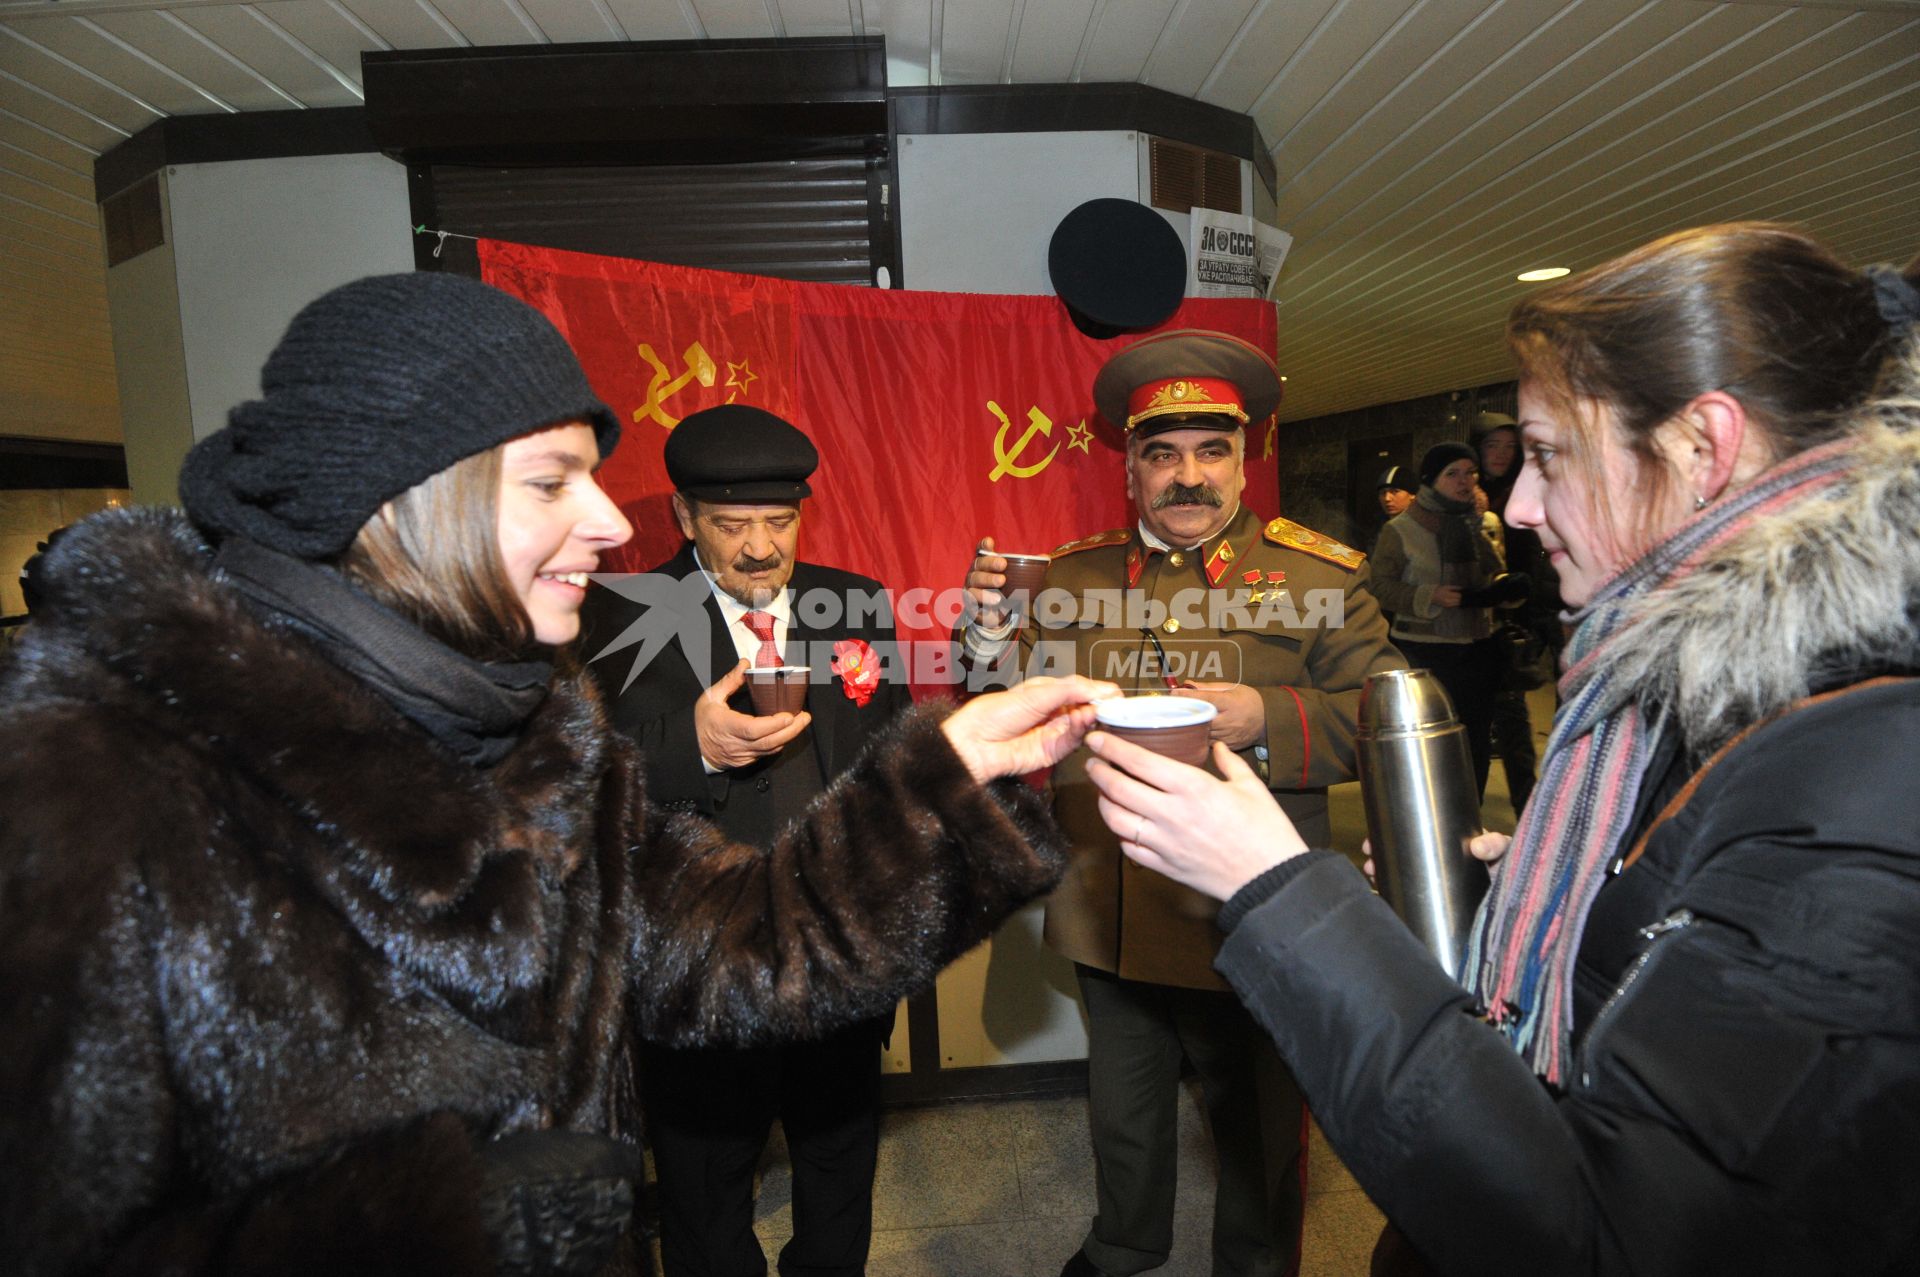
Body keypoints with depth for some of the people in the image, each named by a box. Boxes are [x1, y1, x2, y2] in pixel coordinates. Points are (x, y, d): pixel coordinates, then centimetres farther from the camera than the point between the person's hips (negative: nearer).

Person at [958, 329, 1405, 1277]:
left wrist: (1265, 719, -25)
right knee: (1122, 1111, 26)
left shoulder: (1321, 576, -6)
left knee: (1258, 1126, 19)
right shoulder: (1071, 576, 3)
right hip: (1110, 918, 4)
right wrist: (991, 639, -15)